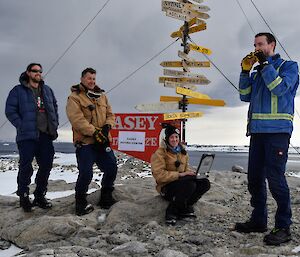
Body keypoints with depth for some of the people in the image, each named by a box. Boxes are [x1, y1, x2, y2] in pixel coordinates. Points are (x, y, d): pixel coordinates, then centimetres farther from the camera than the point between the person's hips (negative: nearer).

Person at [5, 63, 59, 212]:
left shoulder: (47, 90, 16)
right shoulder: (18, 90, 1)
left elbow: (55, 107, 22)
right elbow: (10, 110, -3)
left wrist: (54, 125, 10)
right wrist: (21, 126, -12)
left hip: (46, 135, 5)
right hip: (27, 135, -5)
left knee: (46, 166, 7)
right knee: (26, 167, -3)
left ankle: (40, 196, 20)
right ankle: (24, 197, 12)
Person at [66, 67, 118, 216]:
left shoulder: (101, 96, 16)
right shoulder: (75, 97, -4)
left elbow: (110, 115, 14)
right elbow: (77, 119, -16)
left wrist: (107, 127, -8)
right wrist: (94, 132, -20)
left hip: (102, 141, 6)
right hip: (85, 142, -6)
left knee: (111, 168, 8)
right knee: (86, 174, -8)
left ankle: (106, 198, 27)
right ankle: (81, 203, 13)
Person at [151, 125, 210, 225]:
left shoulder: (182, 151, 12)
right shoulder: (160, 153, -10)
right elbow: (159, 175, -18)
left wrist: (190, 172, -4)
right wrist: (179, 174, -23)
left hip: (183, 184, 7)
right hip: (166, 188, -7)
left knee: (205, 183, -15)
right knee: (189, 183, -34)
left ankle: (185, 207, -13)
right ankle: (172, 212, -19)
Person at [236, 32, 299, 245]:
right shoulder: (257, 72, 22)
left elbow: (279, 88, -12)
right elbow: (245, 96, 14)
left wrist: (265, 64, -8)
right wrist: (245, 71, 6)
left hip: (277, 131, -6)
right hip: (257, 131, 7)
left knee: (275, 178, -10)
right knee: (254, 178, 7)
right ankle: (258, 220, 19)